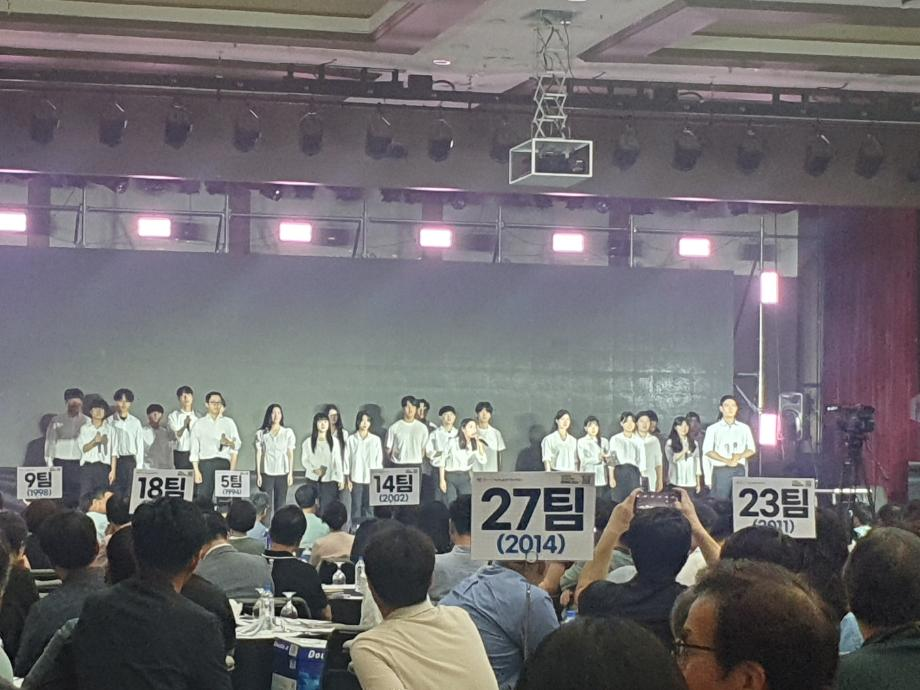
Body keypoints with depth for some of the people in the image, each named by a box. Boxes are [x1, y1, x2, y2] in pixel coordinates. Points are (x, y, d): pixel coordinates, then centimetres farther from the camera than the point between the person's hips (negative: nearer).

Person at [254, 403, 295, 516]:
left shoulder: (288, 432, 6)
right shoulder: (261, 433, 5)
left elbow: (290, 453, 6)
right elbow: (258, 454, 6)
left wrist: (290, 473, 1)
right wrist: (258, 474, 1)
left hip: (282, 473, 0)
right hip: (266, 473, 0)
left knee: (280, 504, -1)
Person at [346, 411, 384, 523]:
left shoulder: (375, 440, 3)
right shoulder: (351, 439, 1)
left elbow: (379, 459, 6)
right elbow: (347, 459, 3)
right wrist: (348, 479, 0)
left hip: (371, 479, 1)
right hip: (356, 479, -1)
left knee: (368, 507, 2)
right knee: (356, 506, 0)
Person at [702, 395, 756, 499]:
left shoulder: (744, 428, 13)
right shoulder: (713, 429, 5)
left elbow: (751, 449, 11)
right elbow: (707, 451, -4)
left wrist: (739, 456, -11)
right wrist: (726, 461, -16)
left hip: (739, 470, 2)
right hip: (720, 470, -2)